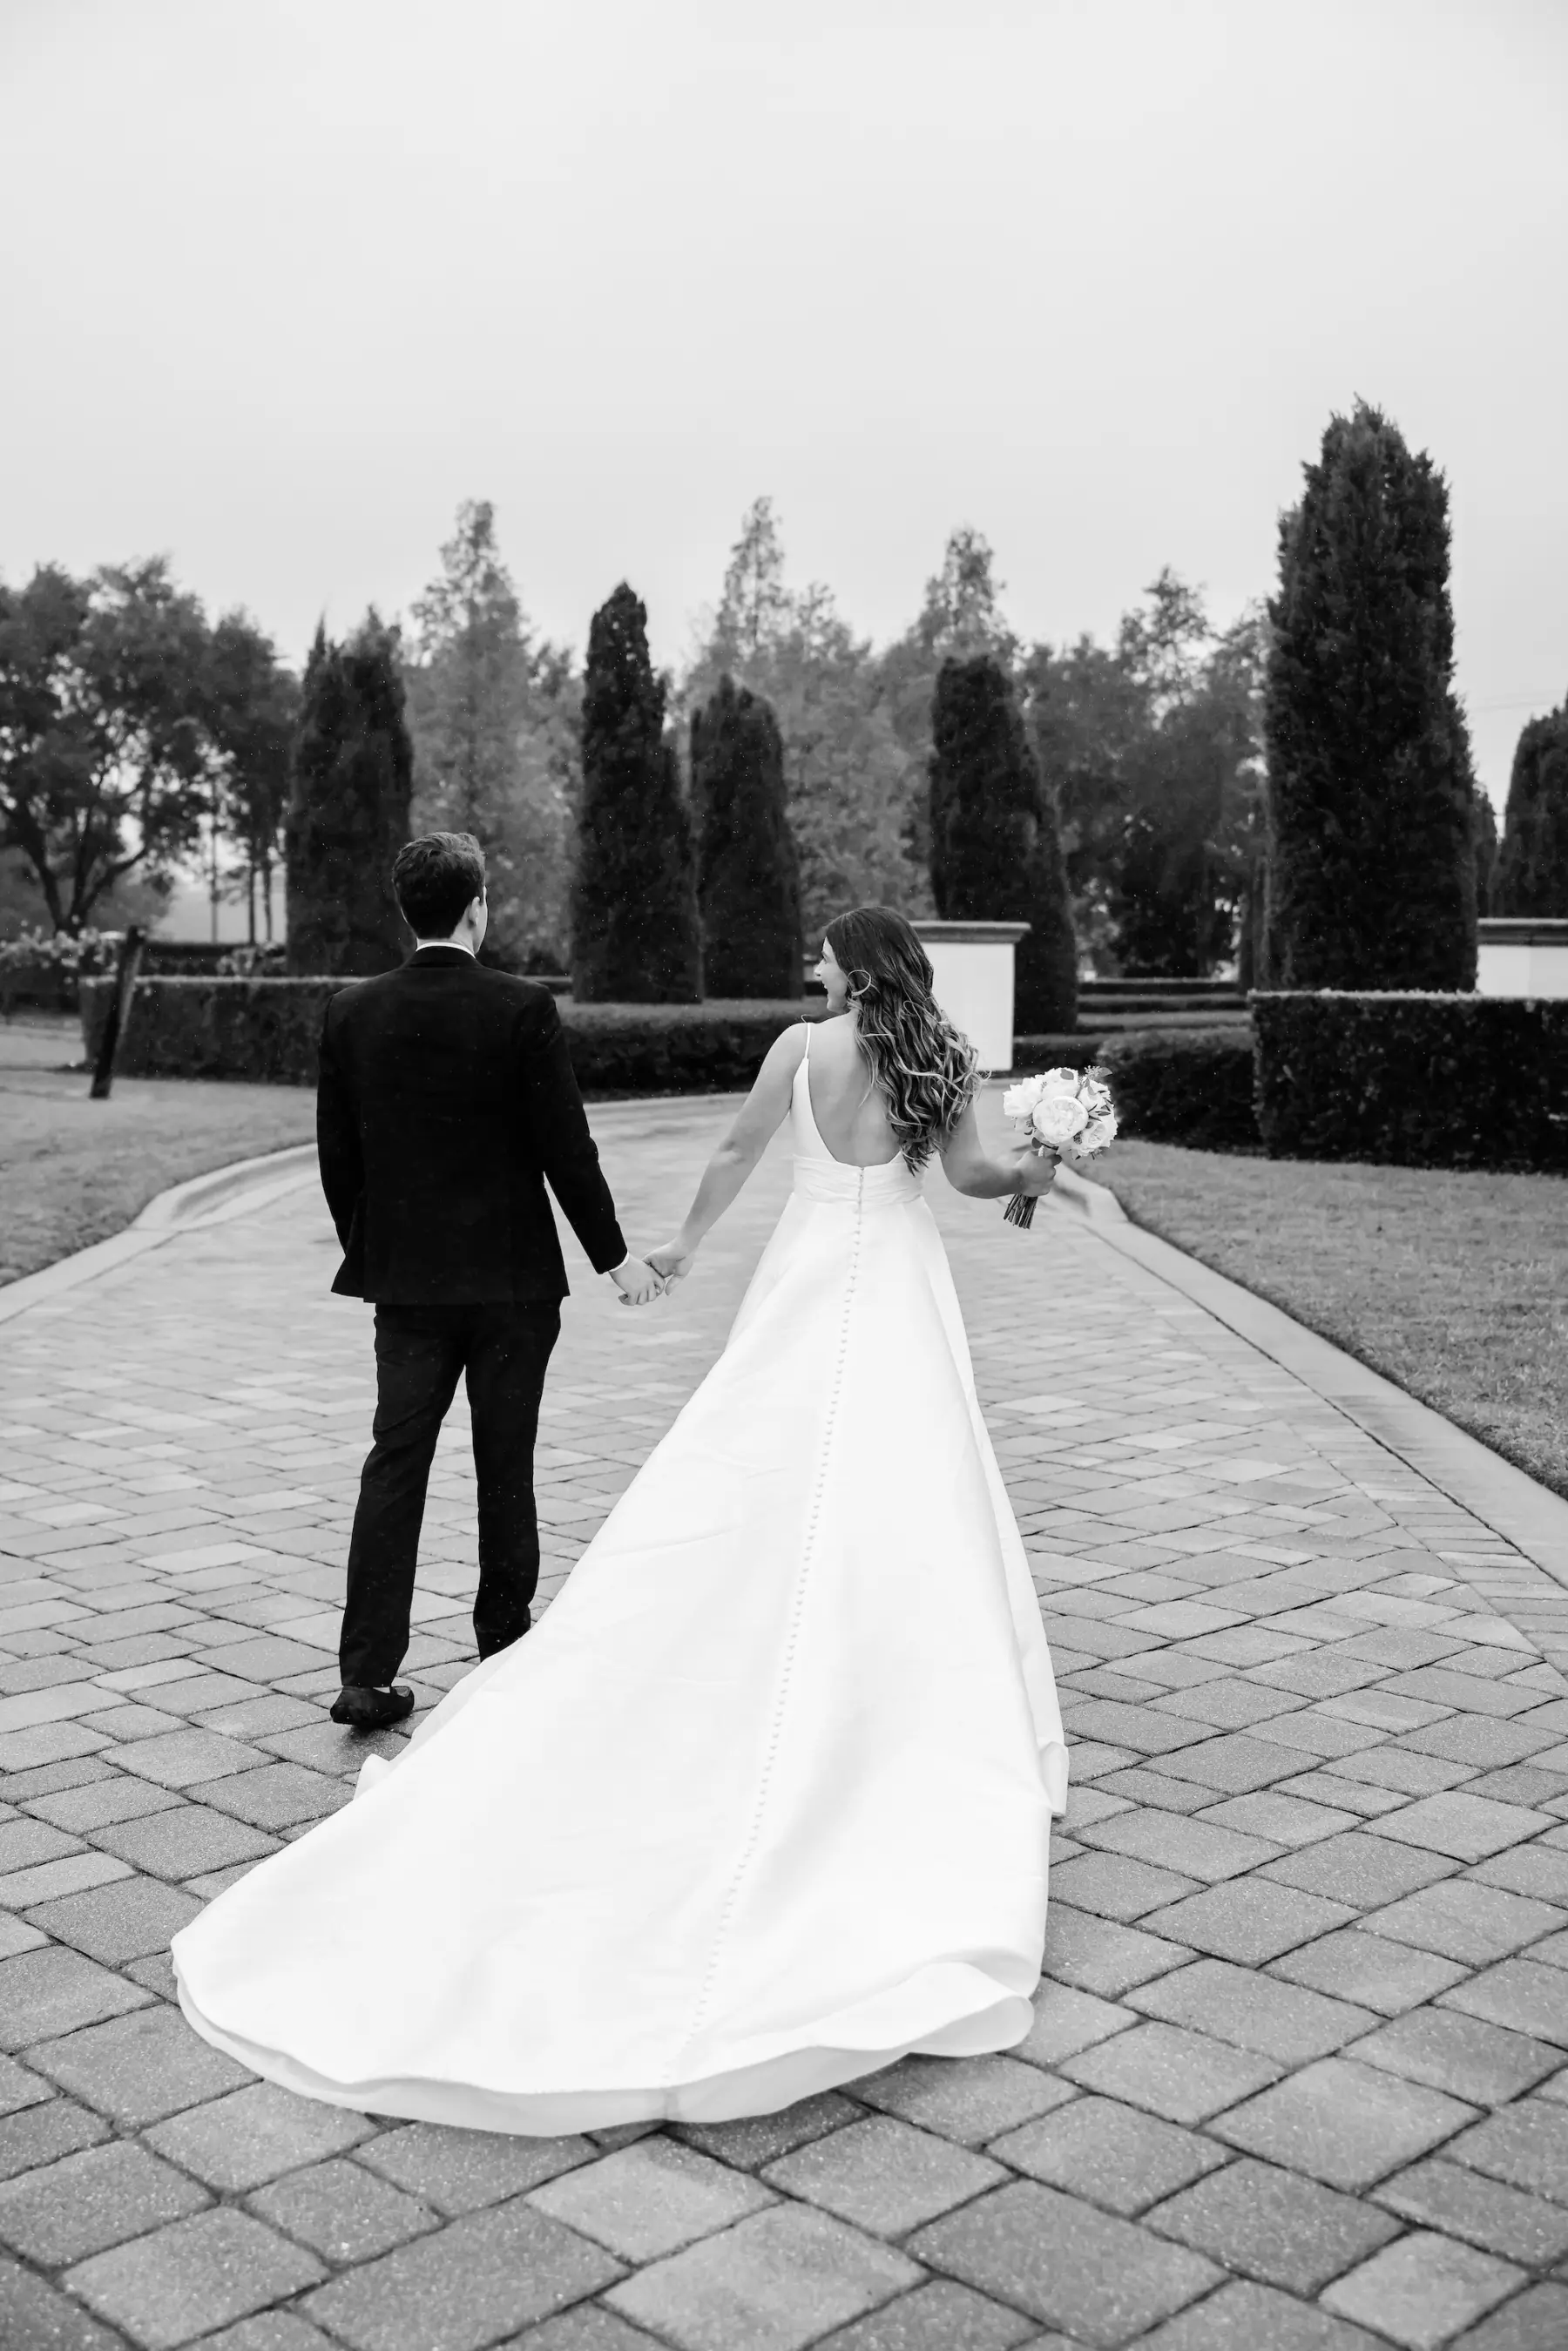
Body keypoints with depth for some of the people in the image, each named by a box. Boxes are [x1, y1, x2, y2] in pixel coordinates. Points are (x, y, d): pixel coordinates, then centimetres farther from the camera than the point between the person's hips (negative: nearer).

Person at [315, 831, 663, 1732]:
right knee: (506, 1464, 11)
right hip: (512, 1276, -2)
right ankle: (506, 1641, 25)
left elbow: (337, 1157, 4)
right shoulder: (523, 1008, -12)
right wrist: (614, 1254, 1)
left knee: (395, 1464, 6)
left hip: (406, 1279, 3)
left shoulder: (351, 1013, -1)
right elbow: (565, 1146, -10)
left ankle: (369, 1674, 3)